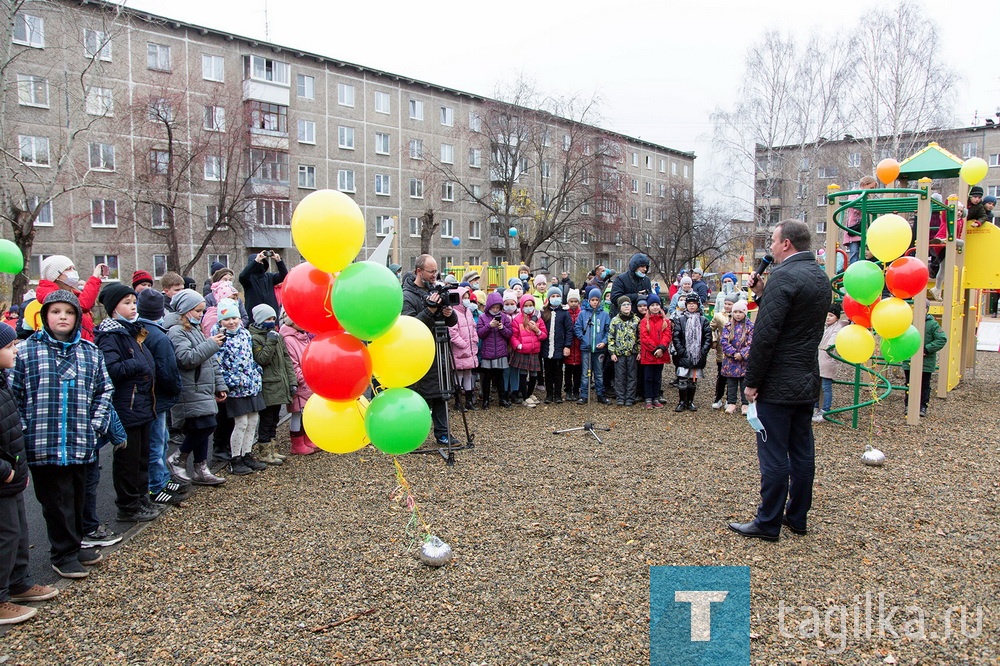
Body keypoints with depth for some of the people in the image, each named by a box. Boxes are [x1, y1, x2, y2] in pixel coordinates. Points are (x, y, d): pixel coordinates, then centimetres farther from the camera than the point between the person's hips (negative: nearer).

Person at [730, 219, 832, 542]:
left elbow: (765, 334, -21)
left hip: (777, 383, -9)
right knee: (802, 451, 15)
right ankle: (798, 516, 26)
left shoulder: (784, 276, -17)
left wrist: (752, 381, -15)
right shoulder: (821, 277, 12)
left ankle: (768, 523, 8)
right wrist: (763, 295, 6)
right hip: (807, 380, 9)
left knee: (774, 455, -1)